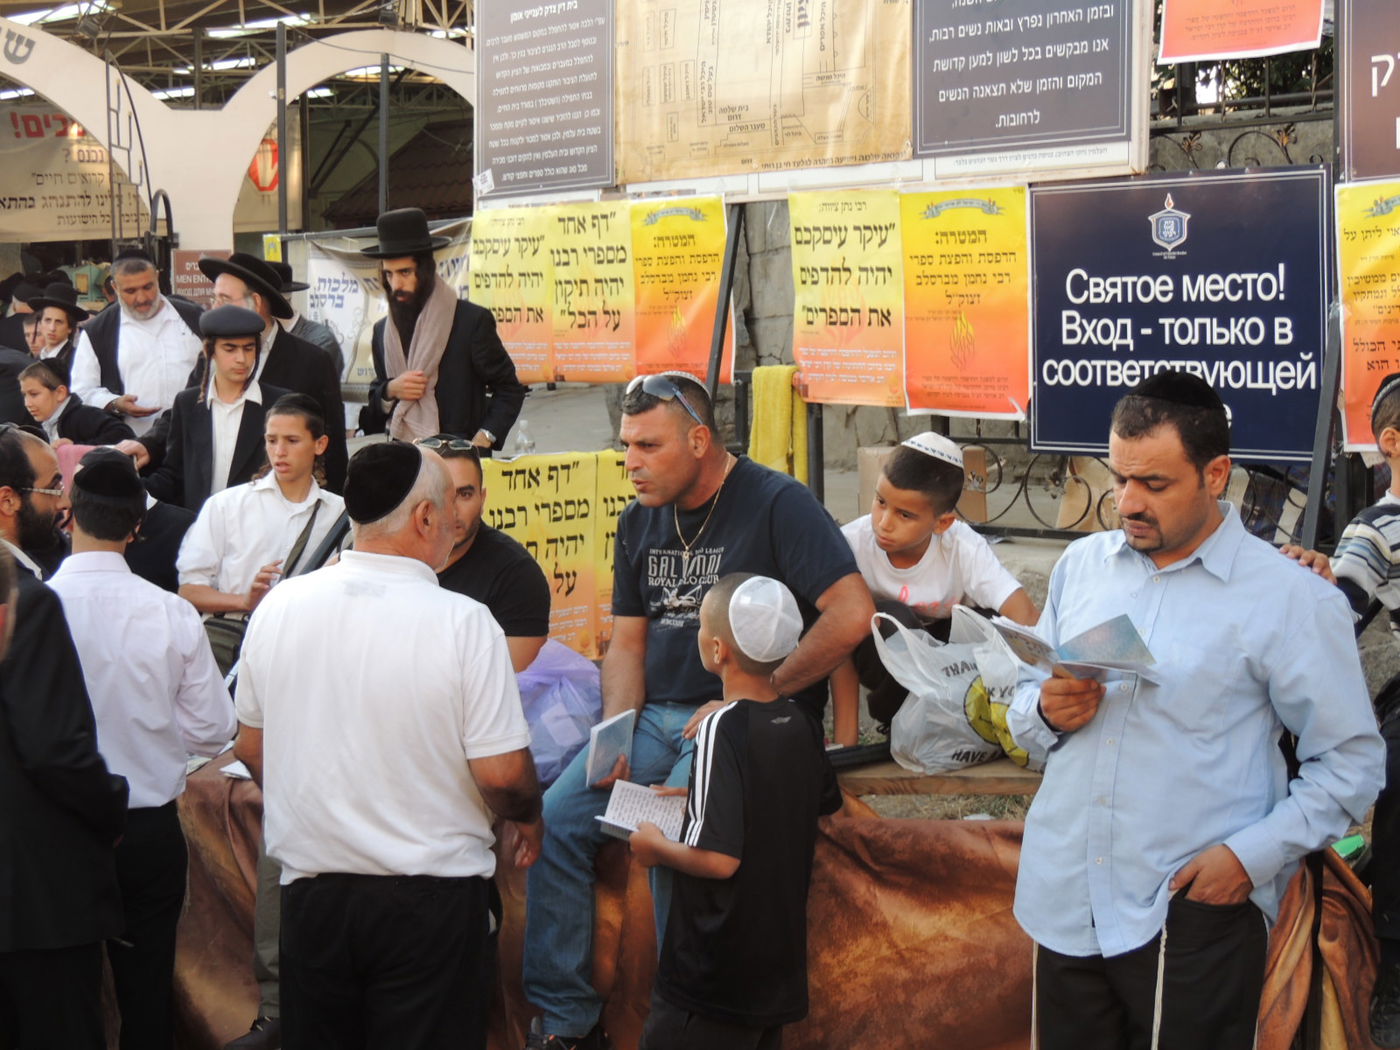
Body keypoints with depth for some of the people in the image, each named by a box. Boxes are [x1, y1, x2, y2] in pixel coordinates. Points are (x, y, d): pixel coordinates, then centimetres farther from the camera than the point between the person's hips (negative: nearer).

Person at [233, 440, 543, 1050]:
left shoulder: (278, 606, -2)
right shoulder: (462, 623, -16)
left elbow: (251, 748, 9)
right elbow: (502, 774, -15)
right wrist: (527, 819, 7)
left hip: (310, 886, 4)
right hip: (430, 896, -4)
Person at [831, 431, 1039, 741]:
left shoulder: (964, 549, -26)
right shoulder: (852, 545, -28)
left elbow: (1025, 616, -34)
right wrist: (844, 744, -31)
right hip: (882, 652, -1)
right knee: (892, 619, -33)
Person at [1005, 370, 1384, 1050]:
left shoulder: (1291, 600, -6)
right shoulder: (1081, 565, 9)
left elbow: (1349, 763, -5)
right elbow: (1025, 713, 16)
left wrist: (1254, 855, -16)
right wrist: (1047, 713, -7)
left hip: (1193, 915, -4)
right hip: (1064, 903, 5)